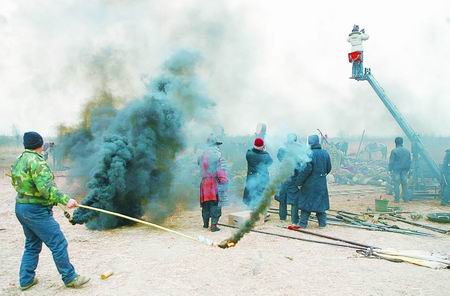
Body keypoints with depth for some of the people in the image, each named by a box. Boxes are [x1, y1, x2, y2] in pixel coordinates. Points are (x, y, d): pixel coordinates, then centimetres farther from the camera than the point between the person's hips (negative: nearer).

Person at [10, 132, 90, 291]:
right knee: (58, 244, -3)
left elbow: (15, 183, 21)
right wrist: (65, 200, -27)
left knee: (32, 245, 20)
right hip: (36, 210, -10)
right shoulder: (36, 161, -18)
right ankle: (70, 278, 4)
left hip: (21, 207, 10)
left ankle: (26, 280, 25)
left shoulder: (18, 161, 11)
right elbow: (46, 187, -26)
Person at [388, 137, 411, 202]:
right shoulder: (407, 151, 7)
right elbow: (409, 161, 13)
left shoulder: (394, 151, -10)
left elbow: (391, 161, -9)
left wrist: (390, 169, -2)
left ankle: (397, 199, 0)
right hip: (404, 170, 5)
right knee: (405, 184, 11)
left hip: (396, 170, -5)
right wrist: (408, 169, 20)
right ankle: (406, 198, 15)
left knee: (396, 184, -1)